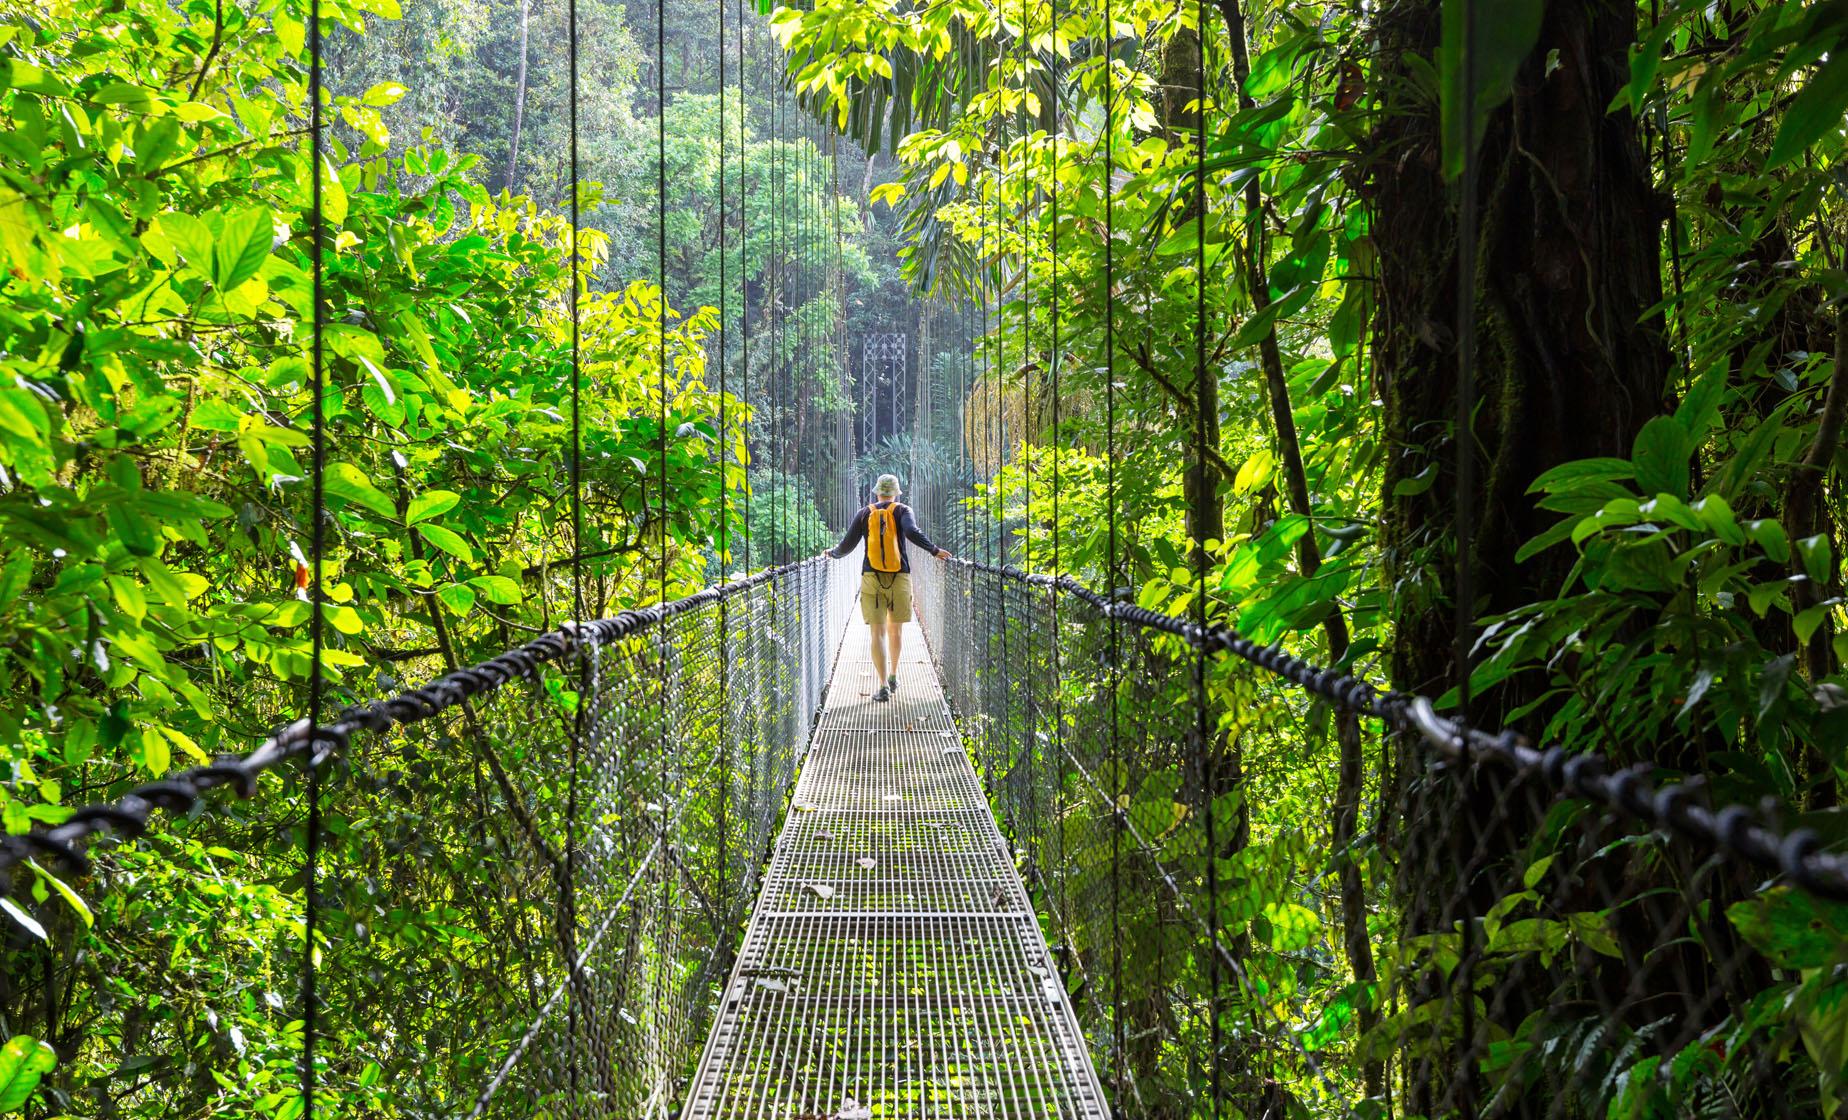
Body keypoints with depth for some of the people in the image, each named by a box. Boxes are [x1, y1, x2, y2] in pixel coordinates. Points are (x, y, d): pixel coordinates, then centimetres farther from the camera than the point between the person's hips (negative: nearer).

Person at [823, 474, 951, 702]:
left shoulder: (864, 514, 9)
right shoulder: (902, 511, 5)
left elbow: (846, 545, 8)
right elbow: (912, 532, -15)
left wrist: (832, 553, 28)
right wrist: (935, 551, -9)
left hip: (871, 579, 0)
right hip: (899, 579, 0)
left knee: (878, 633, -3)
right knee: (895, 629, 20)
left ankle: (884, 686, -13)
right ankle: (893, 676, 31)